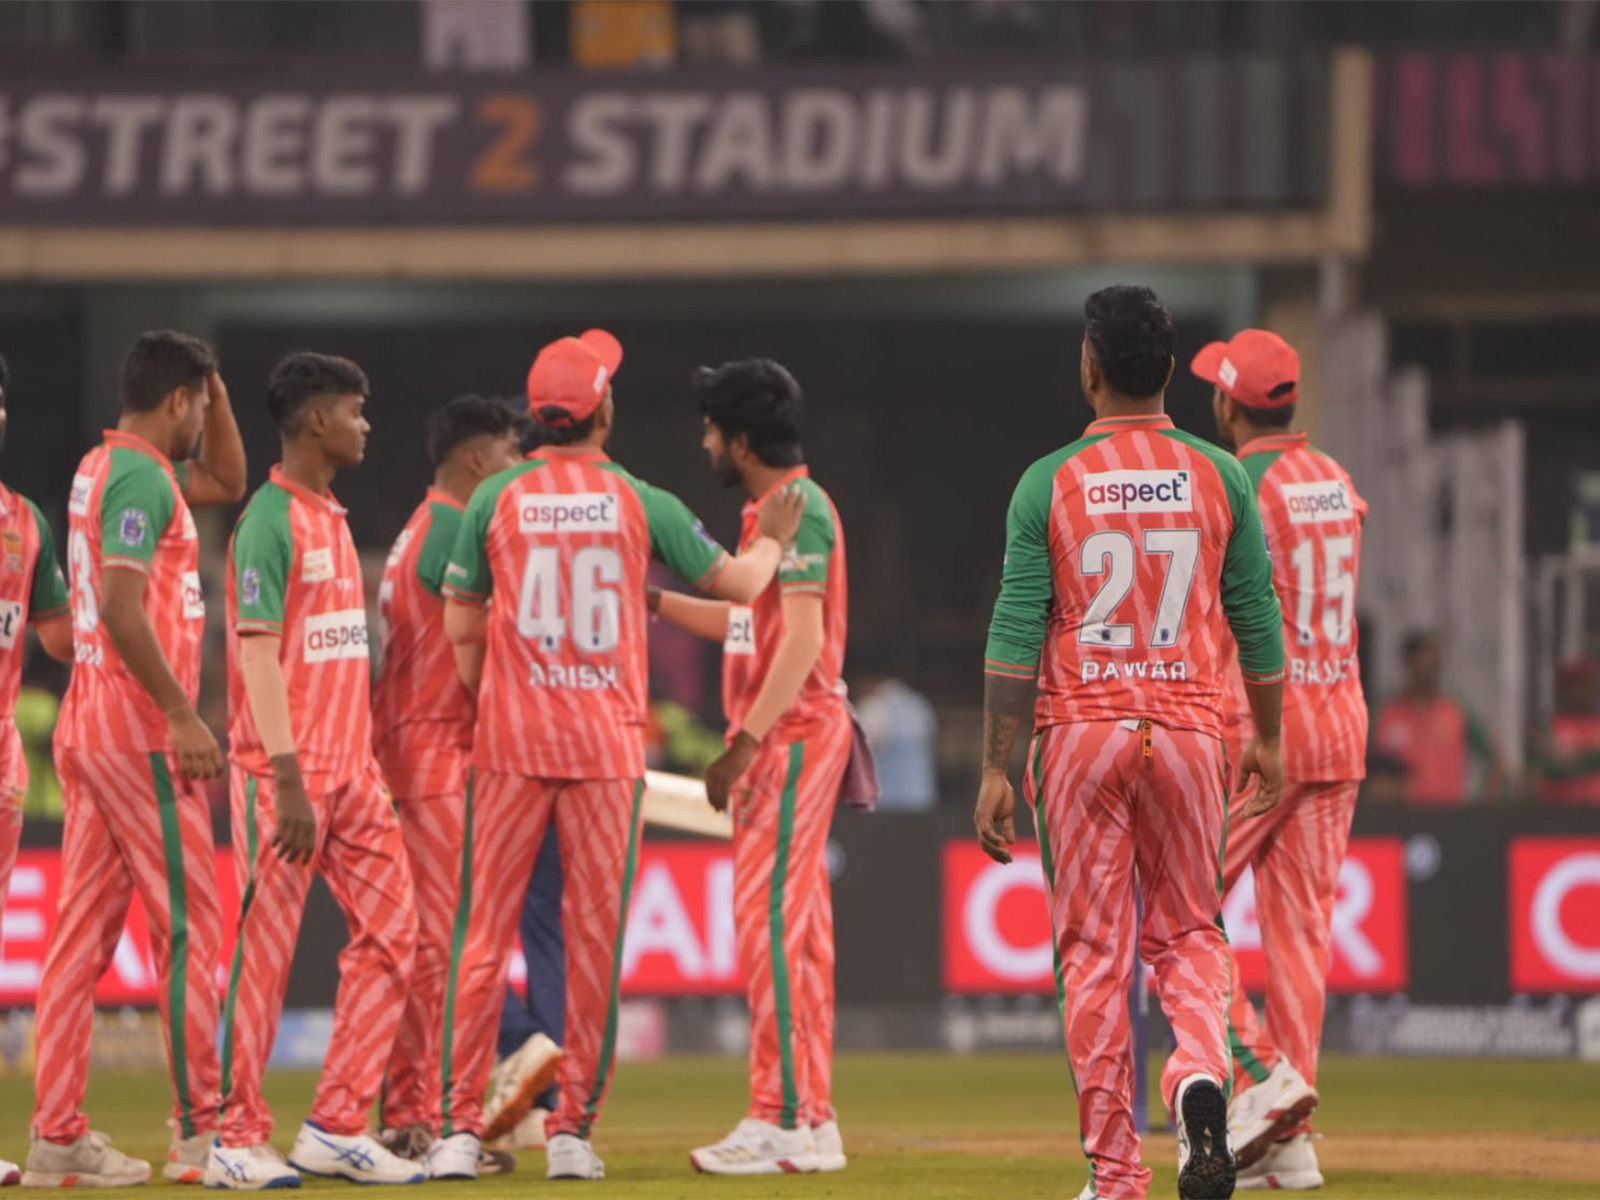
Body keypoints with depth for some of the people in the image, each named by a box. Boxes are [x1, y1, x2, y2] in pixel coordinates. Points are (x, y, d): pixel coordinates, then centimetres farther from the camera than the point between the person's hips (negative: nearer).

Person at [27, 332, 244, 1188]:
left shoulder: (104, 467, 17)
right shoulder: (139, 477, -13)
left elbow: (226, 482, 32)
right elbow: (120, 606, -23)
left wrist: (214, 389, 20)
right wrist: (183, 716, -22)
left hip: (86, 730, 9)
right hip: (139, 733, -9)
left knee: (84, 929, 7)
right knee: (187, 926, -4)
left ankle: (57, 1135, 6)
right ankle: (200, 1130, -3)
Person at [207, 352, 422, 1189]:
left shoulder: (334, 520, 16)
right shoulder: (270, 522, -11)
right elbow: (257, 654, -16)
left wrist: (361, 763, 16)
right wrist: (287, 779, -21)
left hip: (352, 770, 9)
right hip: (286, 776, -9)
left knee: (390, 933, 5)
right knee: (262, 954, -4)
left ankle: (336, 1127, 9)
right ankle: (236, 1141, 2)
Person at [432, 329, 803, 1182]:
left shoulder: (496, 498, 0)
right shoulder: (638, 503, -1)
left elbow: (462, 628, 4)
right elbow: (739, 582, 9)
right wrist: (774, 539, 30)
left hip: (510, 739, 0)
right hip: (607, 741, 0)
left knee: (485, 930, 2)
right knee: (594, 936, 5)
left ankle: (460, 1128, -4)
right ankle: (574, 1129, 5)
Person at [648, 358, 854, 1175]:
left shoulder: (798, 509, -14)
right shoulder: (770, 510, 17)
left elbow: (802, 637, -21)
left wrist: (745, 742, -24)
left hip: (792, 734, -10)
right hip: (781, 736, 10)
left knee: (771, 920, -11)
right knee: (795, 928, 11)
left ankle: (784, 1121, -12)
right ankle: (811, 1120, 13)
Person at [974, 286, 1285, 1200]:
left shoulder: (1050, 482, -4)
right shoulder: (1219, 478, 1)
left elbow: (1015, 635, -7)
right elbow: (1258, 623, 6)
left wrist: (996, 769, -4)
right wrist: (1268, 740, 19)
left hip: (1081, 732, -1)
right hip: (1188, 728, 2)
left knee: (1094, 951, 5)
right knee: (1189, 931, 14)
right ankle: (1201, 1073, -16)